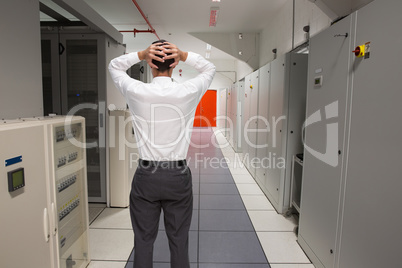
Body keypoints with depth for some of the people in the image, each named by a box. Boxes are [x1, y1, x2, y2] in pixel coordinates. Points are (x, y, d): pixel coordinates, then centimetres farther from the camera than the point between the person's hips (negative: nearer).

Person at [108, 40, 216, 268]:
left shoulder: (137, 92, -8)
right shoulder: (188, 92, -8)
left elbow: (114, 66, 13)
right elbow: (210, 69, 12)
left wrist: (141, 54, -4)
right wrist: (183, 55, -4)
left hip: (146, 175, 0)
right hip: (178, 175, 0)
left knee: (144, 241, 15)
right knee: (179, 241, 14)